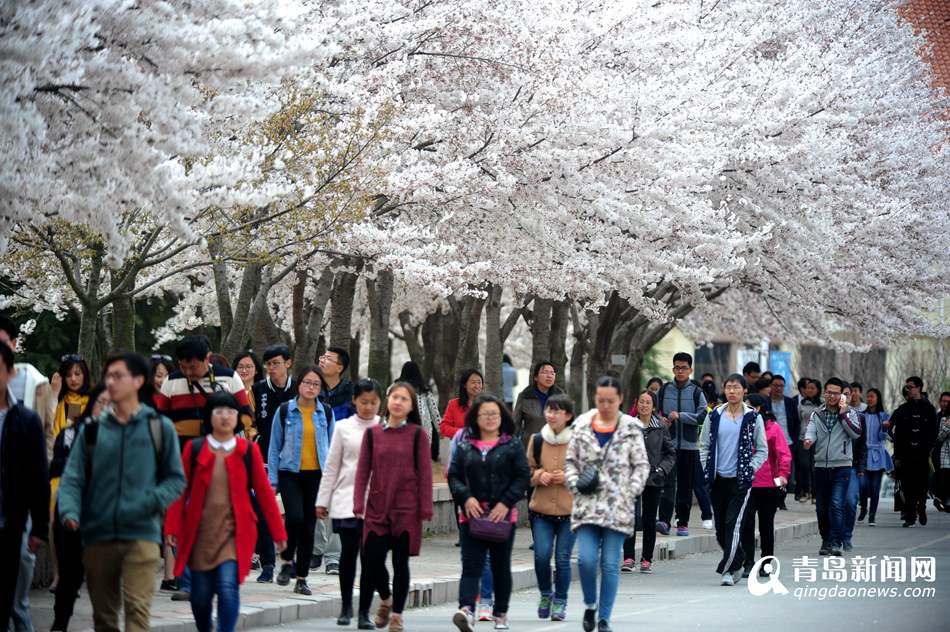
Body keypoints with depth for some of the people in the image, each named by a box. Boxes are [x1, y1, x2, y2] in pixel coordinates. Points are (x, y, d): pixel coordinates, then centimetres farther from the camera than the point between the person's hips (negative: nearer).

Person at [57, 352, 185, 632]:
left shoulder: (159, 427, 5)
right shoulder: (91, 430, 8)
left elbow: (176, 478, 6)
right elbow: (72, 478, 3)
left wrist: (154, 501, -14)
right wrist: (70, 511, -17)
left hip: (141, 534, -3)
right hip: (98, 536, 3)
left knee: (137, 609, -15)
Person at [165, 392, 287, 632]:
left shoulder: (249, 450, 1)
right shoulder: (194, 448, 2)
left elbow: (264, 492, 3)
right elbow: (181, 490, 0)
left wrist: (278, 532, 4)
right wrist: (172, 527, -7)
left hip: (235, 531, -1)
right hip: (200, 532, 1)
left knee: (228, 586, -17)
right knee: (201, 593, 8)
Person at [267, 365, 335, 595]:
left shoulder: (326, 412, 6)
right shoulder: (285, 410, 1)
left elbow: (331, 446, 12)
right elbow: (274, 446, 5)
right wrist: (272, 479, 2)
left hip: (316, 474, 2)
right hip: (290, 472, -2)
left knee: (309, 526, 3)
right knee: (295, 517, -20)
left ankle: (301, 578, 12)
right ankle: (287, 561, 5)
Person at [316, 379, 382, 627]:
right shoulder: (343, 428, 6)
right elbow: (331, 466, 10)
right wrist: (323, 500, 8)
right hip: (347, 499, 0)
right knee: (349, 551, -1)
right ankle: (346, 606, 15)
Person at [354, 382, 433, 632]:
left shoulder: (417, 434, 0)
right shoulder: (372, 433, 5)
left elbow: (424, 472, -1)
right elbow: (363, 470, 6)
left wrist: (425, 509, -5)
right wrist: (358, 505, -2)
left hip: (406, 508, -1)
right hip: (377, 508, 2)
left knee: (401, 562, 3)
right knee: (373, 560, -2)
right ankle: (385, 599, 26)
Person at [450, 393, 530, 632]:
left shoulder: (512, 445, 3)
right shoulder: (465, 446, 8)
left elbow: (523, 476, -1)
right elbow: (453, 475, 7)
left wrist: (506, 502, -11)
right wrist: (466, 497, -10)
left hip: (503, 515, 0)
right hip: (472, 515, 0)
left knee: (501, 566, 11)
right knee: (471, 565, -12)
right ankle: (467, 610, -27)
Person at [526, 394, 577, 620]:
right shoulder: (536, 440, 5)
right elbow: (527, 471, 15)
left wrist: (568, 477, -13)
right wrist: (539, 476, -6)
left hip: (570, 510, -2)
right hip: (541, 508, 2)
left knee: (562, 558, 0)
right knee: (541, 554, -9)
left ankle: (560, 602, 18)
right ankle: (545, 594, 17)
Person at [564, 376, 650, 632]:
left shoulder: (631, 429, 4)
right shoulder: (582, 426, 8)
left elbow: (641, 465, 5)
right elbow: (570, 460, 13)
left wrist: (631, 491, -8)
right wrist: (576, 483, -5)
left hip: (618, 506, -1)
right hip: (587, 503, 1)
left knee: (610, 563, -1)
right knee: (586, 559, -11)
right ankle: (590, 604, 15)